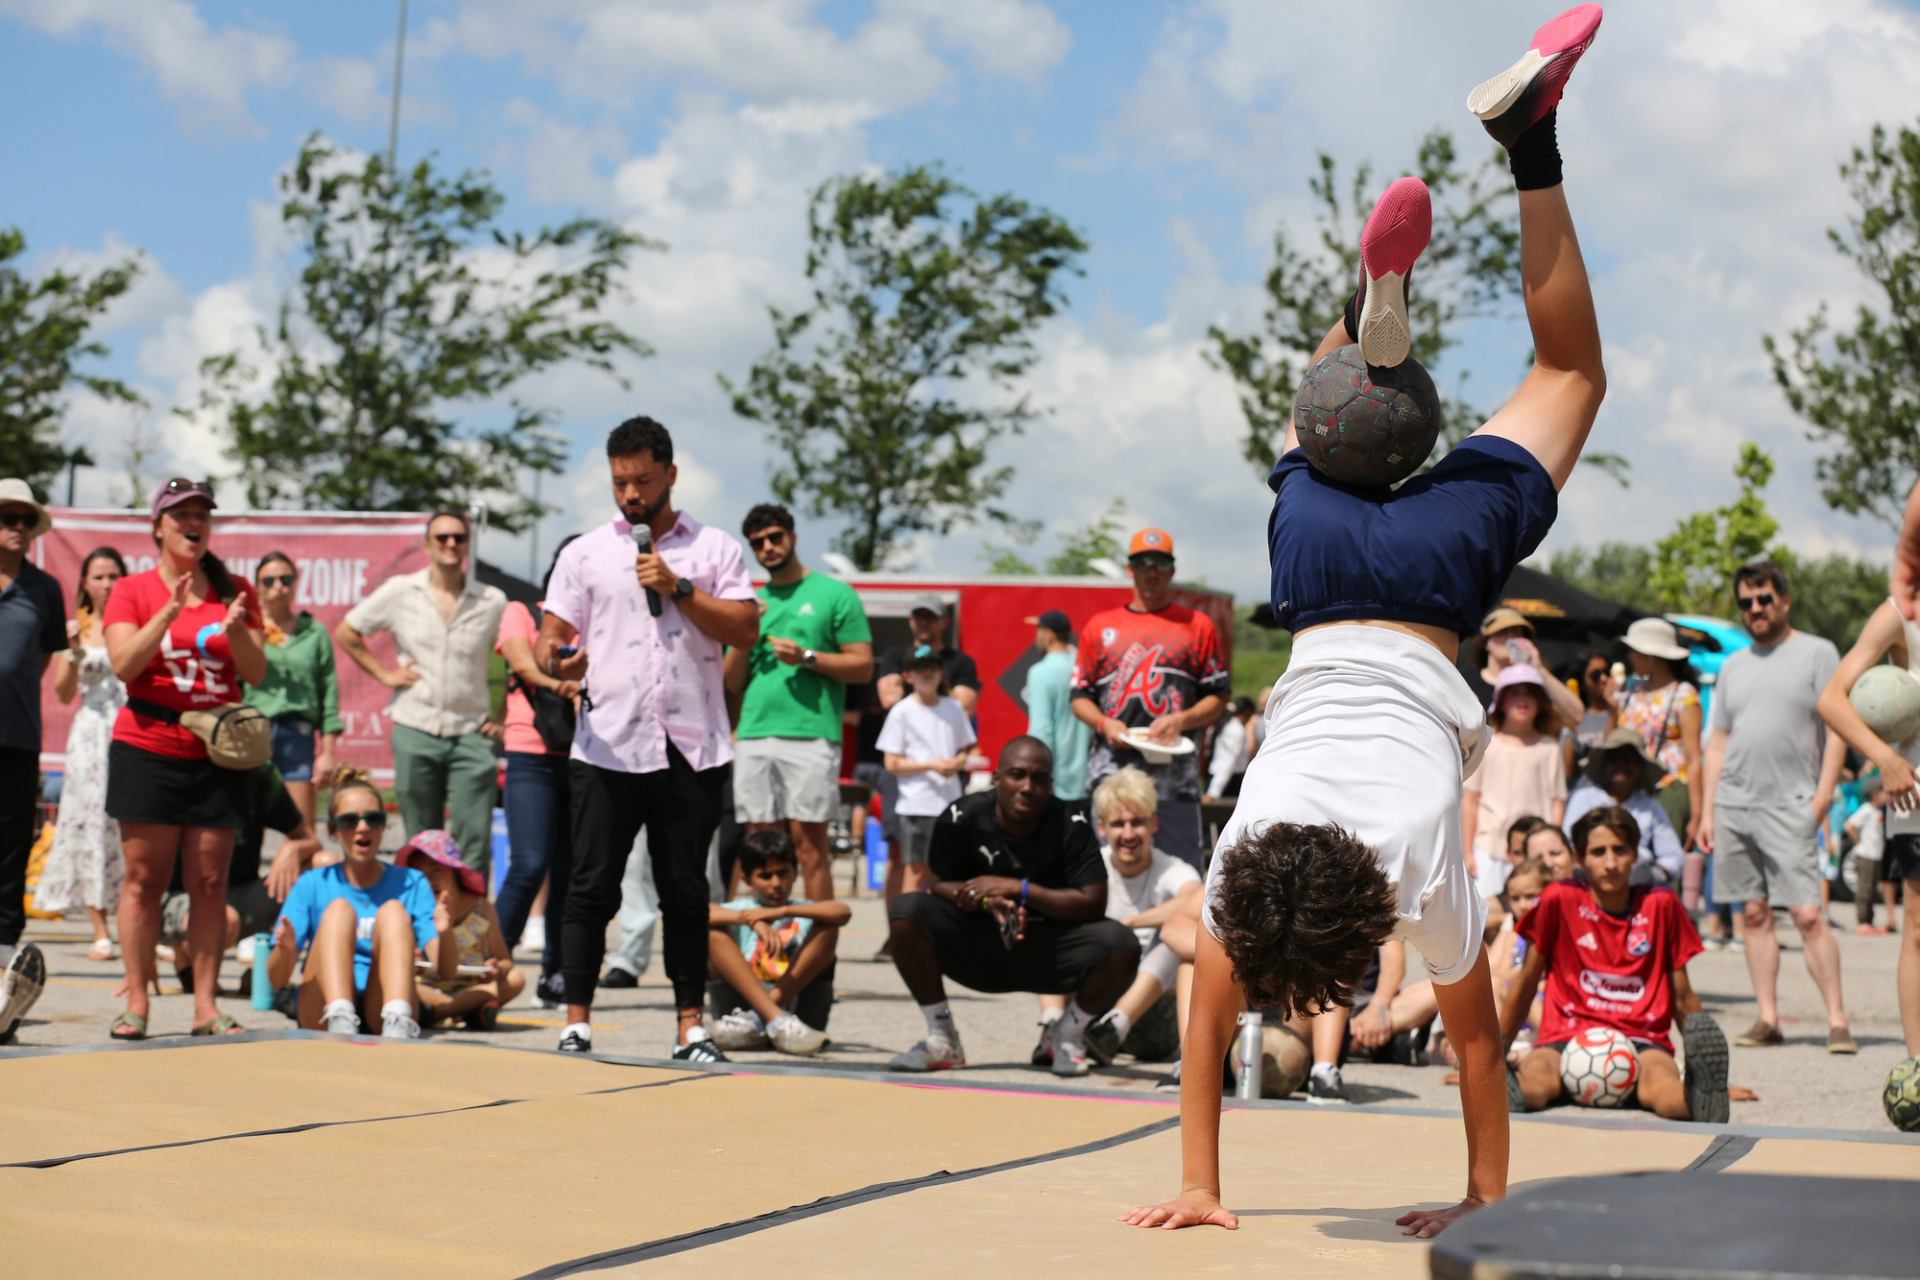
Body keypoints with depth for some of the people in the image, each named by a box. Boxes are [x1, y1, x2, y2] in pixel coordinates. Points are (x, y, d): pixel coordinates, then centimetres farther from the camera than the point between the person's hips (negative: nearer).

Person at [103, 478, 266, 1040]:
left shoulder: (234, 592, 10)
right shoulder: (133, 589, 4)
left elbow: (257, 673, 4)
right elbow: (123, 663, -9)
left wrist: (236, 630, -14)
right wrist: (168, 613, -20)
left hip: (217, 756, 2)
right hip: (148, 749, -2)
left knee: (210, 882, 0)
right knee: (144, 878, -2)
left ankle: (206, 1006, 3)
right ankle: (135, 1004, 1)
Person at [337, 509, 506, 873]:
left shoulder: (493, 602, 1)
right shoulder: (399, 592, 3)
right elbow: (346, 633, 12)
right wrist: (383, 673, 5)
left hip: (471, 734, -1)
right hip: (415, 730, 1)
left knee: (474, 842, -7)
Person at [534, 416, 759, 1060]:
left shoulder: (715, 548, 10)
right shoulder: (584, 553, 10)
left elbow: (745, 628, 0)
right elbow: (551, 632, 5)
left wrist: (678, 588, -8)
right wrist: (556, 659, -17)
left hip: (693, 750, 0)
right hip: (606, 748, 0)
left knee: (686, 892, 5)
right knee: (591, 888, -1)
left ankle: (691, 1026, 11)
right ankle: (576, 1025, 5)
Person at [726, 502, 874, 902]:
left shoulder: (835, 594, 5)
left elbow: (863, 666, 0)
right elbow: (733, 684, 17)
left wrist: (807, 657, -12)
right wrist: (743, 637, 1)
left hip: (810, 736, -5)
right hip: (753, 737, 5)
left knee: (808, 843, -7)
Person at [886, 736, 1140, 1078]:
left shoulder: (1070, 826, -13)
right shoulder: (962, 817, -12)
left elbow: (1093, 904, -17)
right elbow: (938, 886, -6)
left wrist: (1017, 889, -24)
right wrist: (988, 900, -28)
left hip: (1046, 951, 0)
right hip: (976, 943, 0)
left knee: (1122, 947, -27)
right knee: (906, 912, -26)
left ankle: (1067, 1037, 3)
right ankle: (941, 1040, -9)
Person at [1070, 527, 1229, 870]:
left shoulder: (1198, 625, 11)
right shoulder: (1100, 625, 14)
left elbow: (1218, 697, 9)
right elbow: (1080, 694, 15)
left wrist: (1182, 720, -9)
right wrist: (1104, 724, -5)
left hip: (1175, 767, -1)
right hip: (1113, 765, 1)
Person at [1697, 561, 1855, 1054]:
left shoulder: (1817, 653, 3)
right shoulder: (1733, 666, 18)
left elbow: (1838, 727, -1)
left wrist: (1823, 794, -11)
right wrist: (1707, 810, 11)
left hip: (1789, 807, -5)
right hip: (1733, 805, 5)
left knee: (1807, 914, -11)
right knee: (1755, 913, 5)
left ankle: (1837, 1020, -7)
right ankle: (1767, 1019, 8)